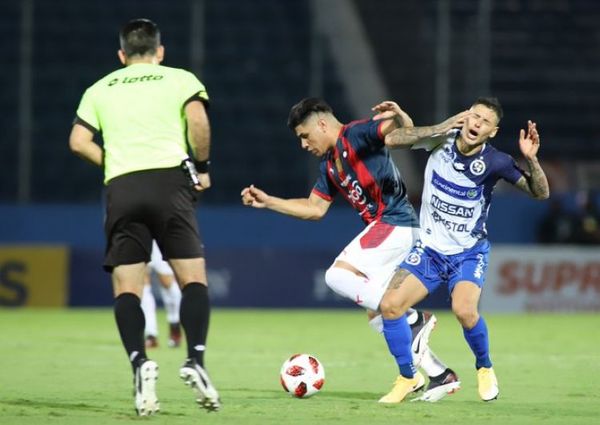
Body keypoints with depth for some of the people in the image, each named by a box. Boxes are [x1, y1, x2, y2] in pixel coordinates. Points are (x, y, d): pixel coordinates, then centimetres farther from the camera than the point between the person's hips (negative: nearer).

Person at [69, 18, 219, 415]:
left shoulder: (101, 88, 21)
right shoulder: (180, 79, 14)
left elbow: (79, 141, 9)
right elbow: (198, 120, -5)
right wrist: (202, 166, 7)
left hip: (121, 189, 2)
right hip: (170, 181, -2)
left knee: (126, 289, 2)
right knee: (194, 279, 3)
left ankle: (139, 362, -21)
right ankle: (196, 360, -17)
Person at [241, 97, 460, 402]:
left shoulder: (356, 135, -9)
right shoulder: (329, 165, 18)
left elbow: (403, 128, -24)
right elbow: (315, 208, 24)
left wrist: (400, 117, -48)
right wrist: (267, 202, 20)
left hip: (395, 224, -10)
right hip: (386, 228, 10)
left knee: (338, 275, -18)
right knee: (377, 312, 8)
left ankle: (414, 319, -18)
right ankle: (440, 375, 9)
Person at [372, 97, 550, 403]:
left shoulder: (494, 162, -16)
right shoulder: (442, 139, -9)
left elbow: (540, 193, -17)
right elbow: (392, 139, -3)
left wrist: (531, 160, -32)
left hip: (469, 253, -3)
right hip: (429, 249, 3)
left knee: (464, 310, -29)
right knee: (389, 305, -13)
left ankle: (485, 369, 1)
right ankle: (408, 377, 8)